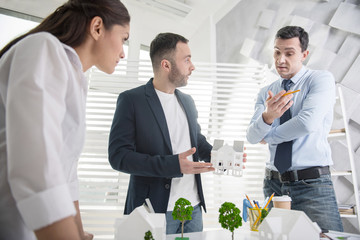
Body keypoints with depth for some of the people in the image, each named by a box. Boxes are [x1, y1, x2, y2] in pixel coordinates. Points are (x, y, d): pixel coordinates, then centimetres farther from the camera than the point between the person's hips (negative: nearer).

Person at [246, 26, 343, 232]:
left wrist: (269, 137, -5)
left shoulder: (321, 79, -3)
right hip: (274, 184, 5)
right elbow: (252, 137, -1)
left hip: (312, 184, -4)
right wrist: (267, 117, -23)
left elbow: (309, 122, -19)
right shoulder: (266, 93, 10)